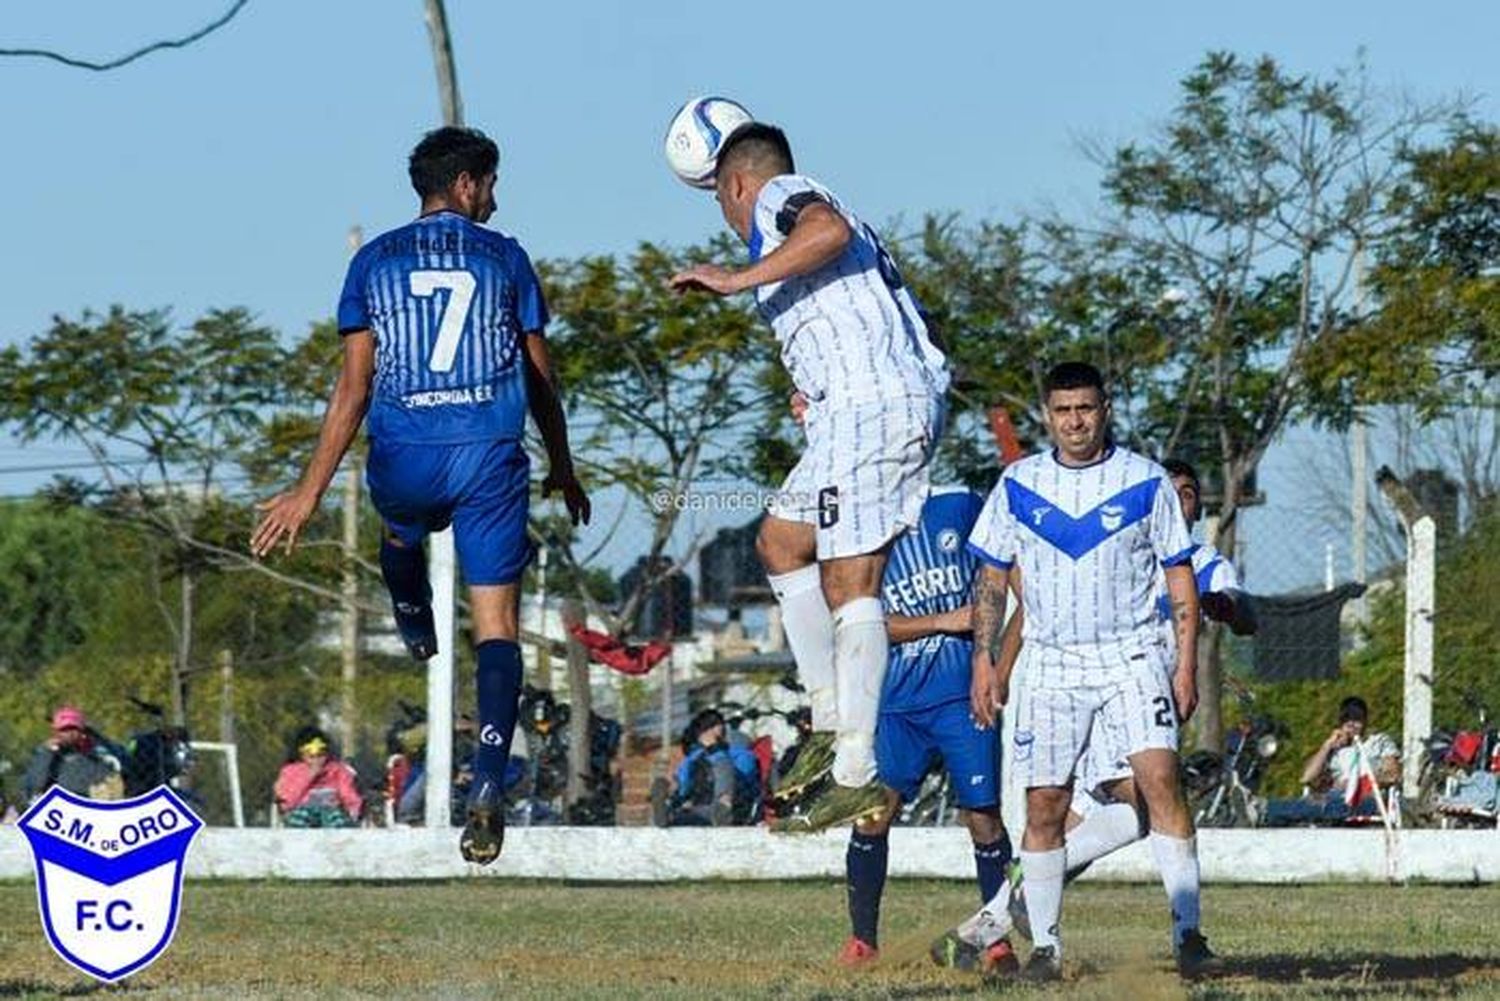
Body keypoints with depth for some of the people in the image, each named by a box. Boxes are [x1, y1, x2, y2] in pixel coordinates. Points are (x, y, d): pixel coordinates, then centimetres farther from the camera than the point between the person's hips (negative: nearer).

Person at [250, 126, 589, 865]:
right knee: (497, 626, -2)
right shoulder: (504, 257, 7)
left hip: (403, 460, 1)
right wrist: (562, 468, 26)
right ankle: (488, 782, -18)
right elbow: (539, 378, 12)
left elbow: (355, 385, 2)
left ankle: (414, 627, 61)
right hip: (491, 457, -1)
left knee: (400, 526, 39)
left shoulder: (374, 261, 7)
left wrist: (311, 489, 4)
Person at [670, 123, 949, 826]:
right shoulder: (804, 205, 29)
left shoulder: (779, 195, 2)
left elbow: (830, 229, -23)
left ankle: (857, 778, -18)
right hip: (904, 404, 10)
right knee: (781, 542, 20)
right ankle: (832, 723, 15)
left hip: (868, 407, -10)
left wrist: (735, 280, -21)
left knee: (850, 584, -12)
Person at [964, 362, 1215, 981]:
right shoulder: (1018, 485, 5)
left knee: (1159, 778, -18)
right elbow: (992, 577, 12)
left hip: (1132, 657, -2)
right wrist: (985, 661, 4)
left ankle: (1187, 931, -19)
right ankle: (1044, 946, 9)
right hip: (1049, 663, 2)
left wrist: (1187, 664, -3)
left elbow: (1180, 576, 4)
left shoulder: (1145, 482, 0)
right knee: (1044, 806, 0)